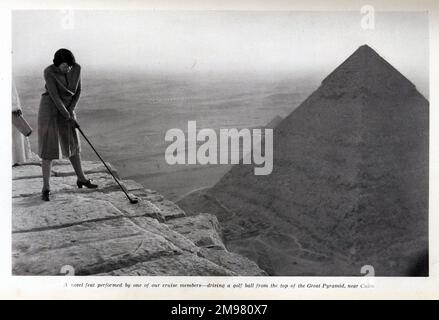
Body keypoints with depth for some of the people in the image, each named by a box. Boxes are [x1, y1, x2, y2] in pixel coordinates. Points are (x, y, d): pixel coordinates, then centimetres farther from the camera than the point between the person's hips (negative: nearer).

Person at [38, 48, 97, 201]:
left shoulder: (76, 68, -7)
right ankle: (46, 188, 1)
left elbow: (78, 90, 2)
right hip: (49, 108, -5)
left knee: (73, 145, 14)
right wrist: (69, 118, -20)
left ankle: (81, 179, 30)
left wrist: (71, 110, -10)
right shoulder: (49, 72, -22)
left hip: (66, 108, 5)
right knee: (48, 149, -7)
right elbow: (55, 96, -22)